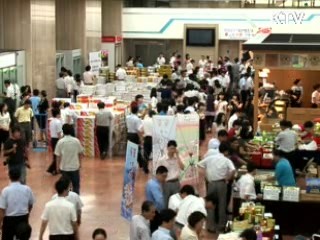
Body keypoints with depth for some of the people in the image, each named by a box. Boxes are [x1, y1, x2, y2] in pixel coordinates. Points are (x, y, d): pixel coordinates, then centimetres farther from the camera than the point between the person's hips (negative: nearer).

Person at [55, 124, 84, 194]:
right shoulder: (76, 141, -5)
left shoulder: (60, 142, -11)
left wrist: (58, 166, 5)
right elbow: (80, 153, 5)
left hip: (64, 167, -1)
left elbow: (58, 155, -8)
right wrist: (80, 163, 20)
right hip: (75, 167, 1)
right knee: (76, 186, 10)